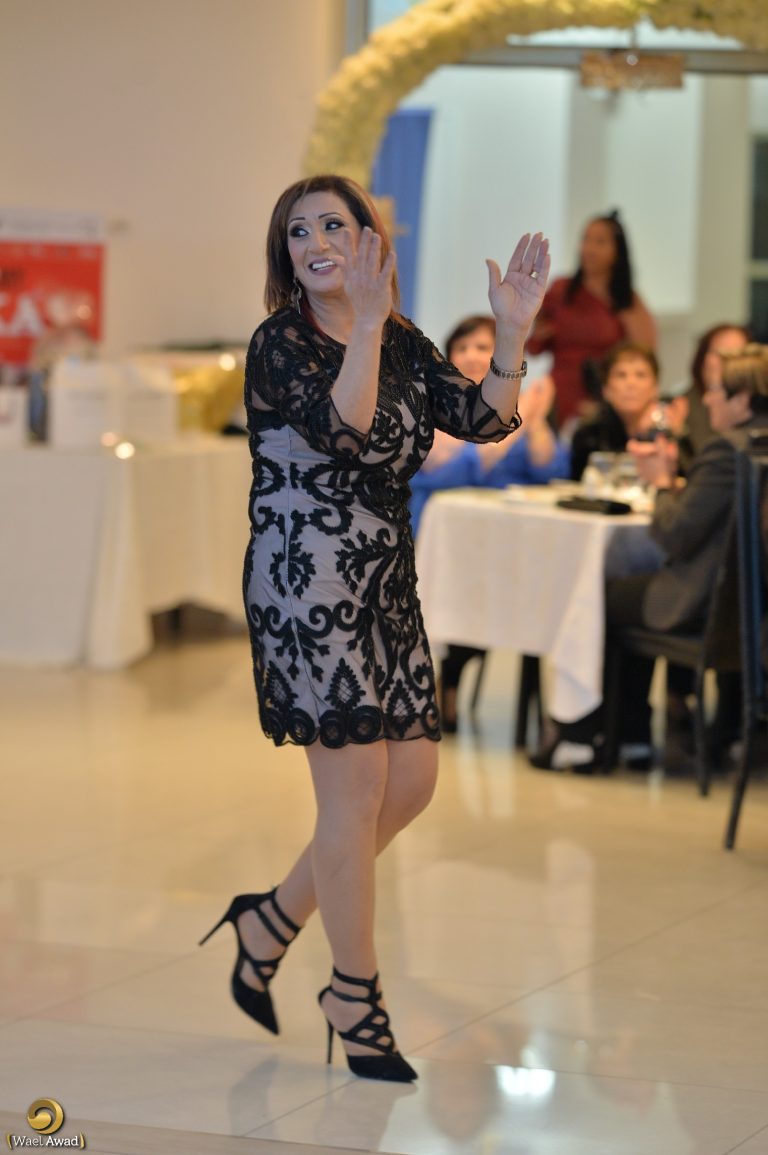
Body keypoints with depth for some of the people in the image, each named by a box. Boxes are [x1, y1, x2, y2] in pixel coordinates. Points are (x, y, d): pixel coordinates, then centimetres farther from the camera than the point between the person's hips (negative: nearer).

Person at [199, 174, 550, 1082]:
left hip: (387, 583, 8)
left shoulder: (403, 345, 10)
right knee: (357, 792, -5)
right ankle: (355, 1003, 8)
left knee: (413, 782, 9)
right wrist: (367, 324, -30)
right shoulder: (280, 343, -9)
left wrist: (511, 332, -13)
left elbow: (483, 420, -2)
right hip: (308, 582, -7)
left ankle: (271, 923, 25)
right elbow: (341, 429, -26)